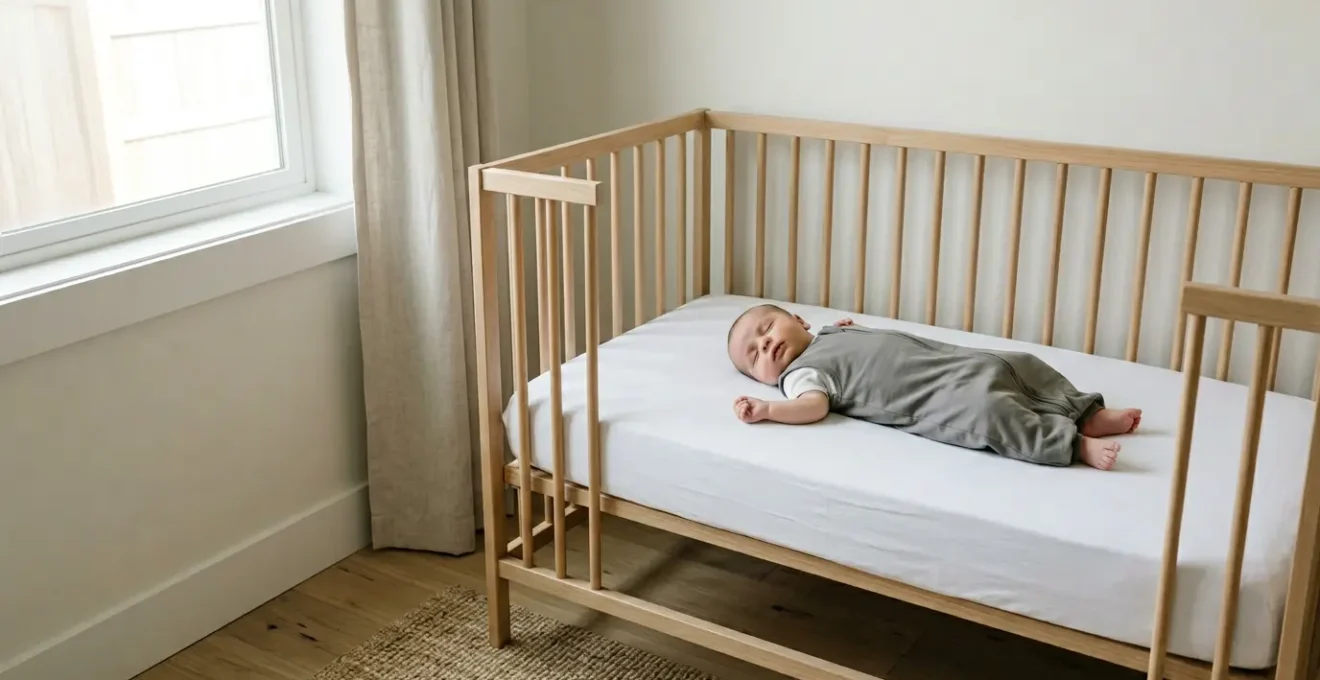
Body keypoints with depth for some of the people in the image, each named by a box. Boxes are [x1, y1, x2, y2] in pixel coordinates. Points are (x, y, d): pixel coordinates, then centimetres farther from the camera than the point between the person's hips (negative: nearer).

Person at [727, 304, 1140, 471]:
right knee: (987, 413, -32)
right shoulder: (801, 372, 2)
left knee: (1023, 365, 8)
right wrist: (767, 411, -28)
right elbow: (815, 405, -19)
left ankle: (1090, 415, 13)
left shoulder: (833, 334, 24)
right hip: (941, 400, -8)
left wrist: (852, 329, 31)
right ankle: (1073, 444, -24)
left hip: (961, 362, 8)